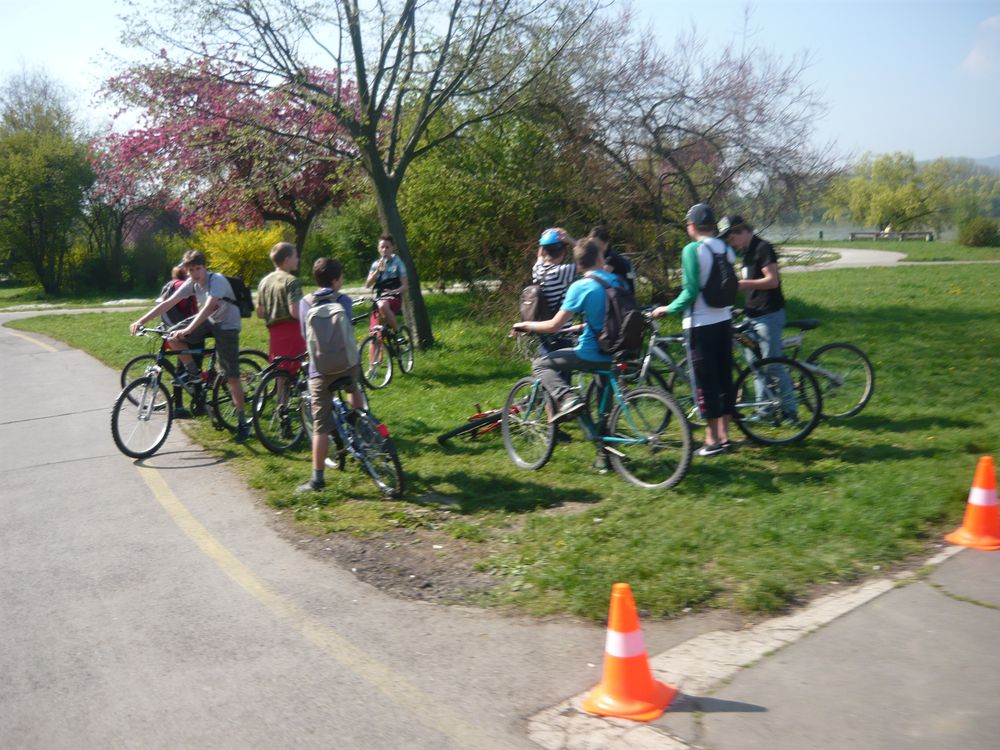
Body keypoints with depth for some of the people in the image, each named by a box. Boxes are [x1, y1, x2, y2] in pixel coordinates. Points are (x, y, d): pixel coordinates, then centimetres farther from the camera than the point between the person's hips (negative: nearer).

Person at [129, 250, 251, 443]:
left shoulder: (217, 280, -26)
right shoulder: (191, 283, -6)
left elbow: (208, 307, -40)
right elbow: (168, 303, -9)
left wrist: (188, 329, -51)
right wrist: (141, 321, -18)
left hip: (227, 326, -6)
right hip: (208, 321, 7)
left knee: (231, 376, -10)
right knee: (173, 338, -15)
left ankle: (242, 423, -3)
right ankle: (194, 373, 8)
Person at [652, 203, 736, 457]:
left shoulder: (692, 250, -15)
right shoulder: (726, 249, 6)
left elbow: (690, 292, -18)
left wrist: (667, 309, -5)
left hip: (700, 324, -7)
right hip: (724, 321, 7)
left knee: (706, 382, 0)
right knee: (724, 379, 12)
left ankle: (712, 440, 5)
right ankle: (724, 436, 19)